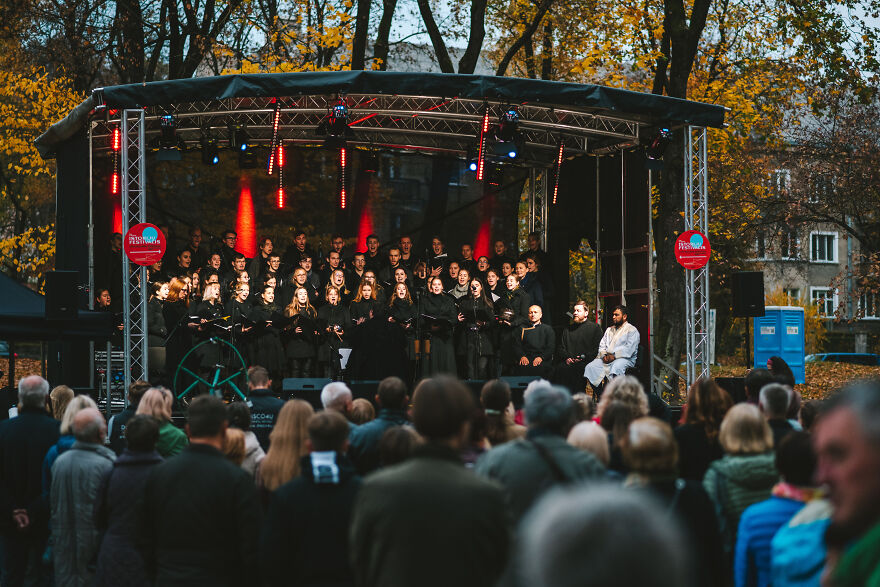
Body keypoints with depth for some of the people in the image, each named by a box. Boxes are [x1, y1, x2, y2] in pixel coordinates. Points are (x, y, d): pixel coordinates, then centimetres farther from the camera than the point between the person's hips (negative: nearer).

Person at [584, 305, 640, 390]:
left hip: (624, 358, -6)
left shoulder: (632, 330, 4)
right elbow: (602, 345, 19)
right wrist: (604, 355, -3)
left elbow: (629, 349, -9)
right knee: (590, 367, -19)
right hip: (606, 358, 6)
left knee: (616, 367, -41)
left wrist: (614, 356, -16)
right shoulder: (609, 330, 26)